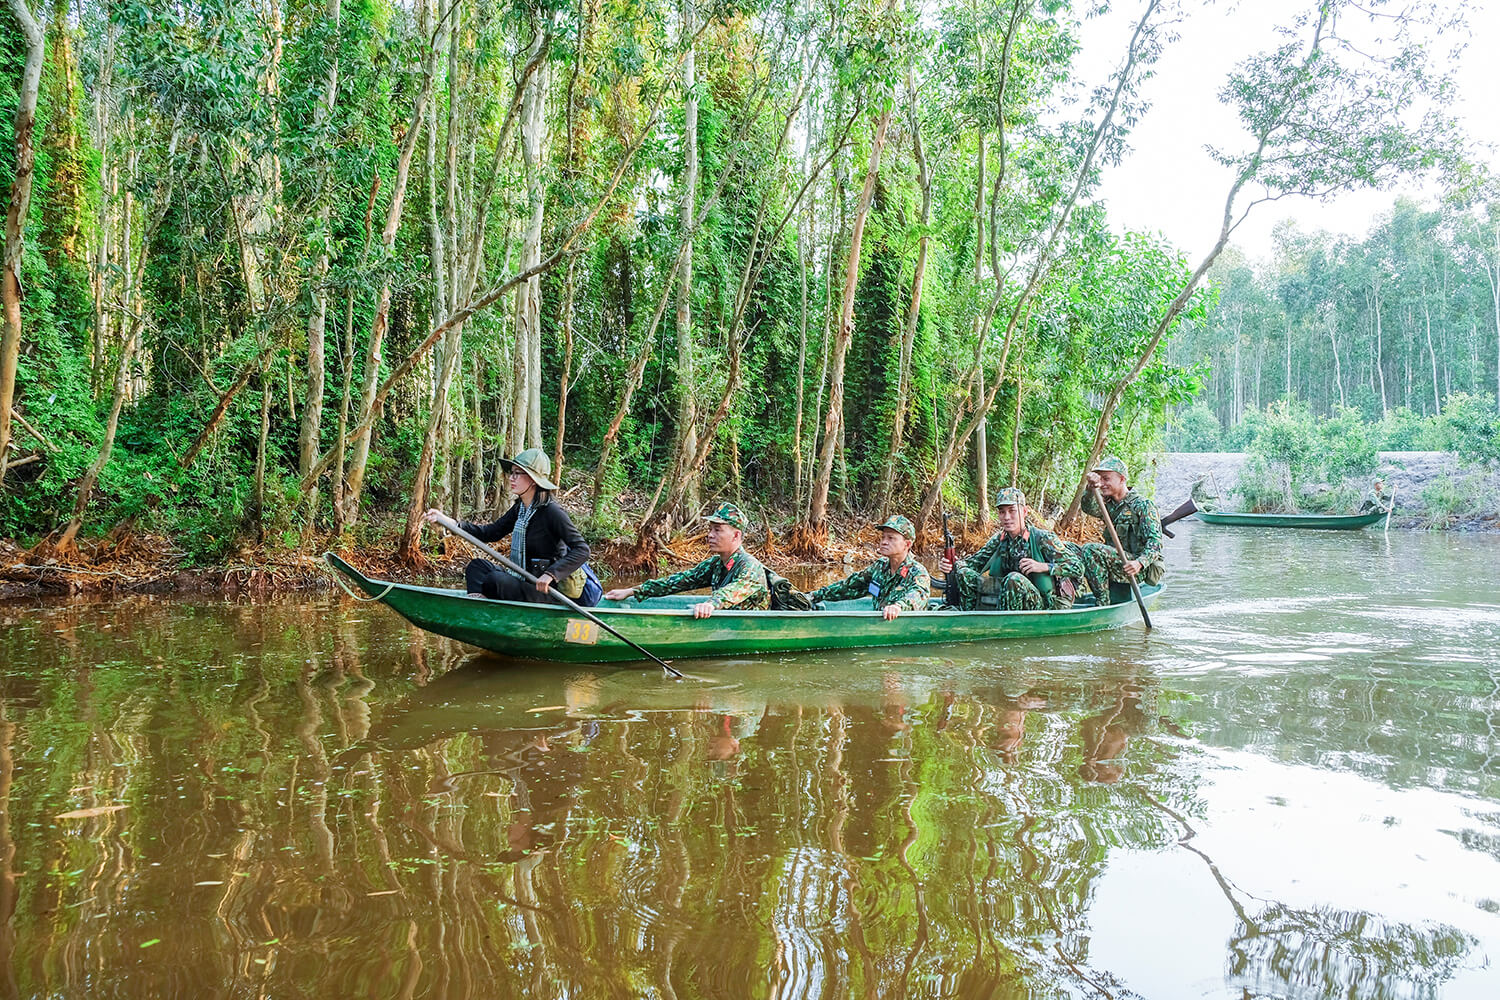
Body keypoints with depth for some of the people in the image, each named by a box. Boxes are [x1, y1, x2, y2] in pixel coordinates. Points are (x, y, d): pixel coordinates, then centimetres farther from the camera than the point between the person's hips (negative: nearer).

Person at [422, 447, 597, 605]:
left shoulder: (552, 511, -17)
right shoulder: (520, 508, 8)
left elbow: (582, 550, -22)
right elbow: (491, 532, 10)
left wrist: (551, 574, -32)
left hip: (546, 592, -9)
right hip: (524, 581, 9)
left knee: (494, 580, -27)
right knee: (477, 565, 2)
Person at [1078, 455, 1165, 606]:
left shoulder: (1142, 505, -7)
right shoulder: (1108, 504, 12)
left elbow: (1155, 541, -15)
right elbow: (1090, 509, -12)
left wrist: (1140, 563, -33)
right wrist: (1091, 489, -34)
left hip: (1140, 570, -7)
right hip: (1117, 564, 7)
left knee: (1091, 550, -25)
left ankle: (1103, 604, -21)